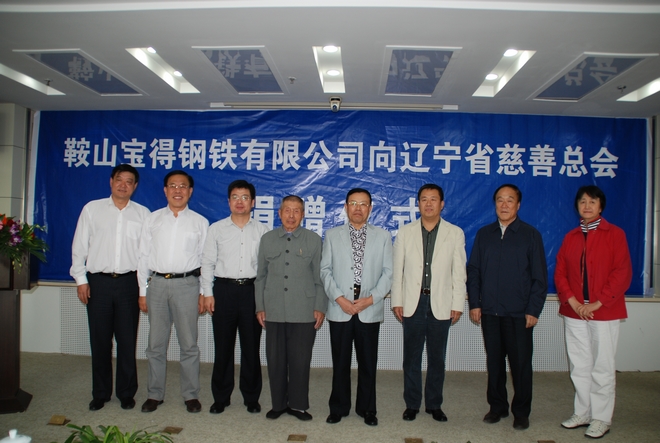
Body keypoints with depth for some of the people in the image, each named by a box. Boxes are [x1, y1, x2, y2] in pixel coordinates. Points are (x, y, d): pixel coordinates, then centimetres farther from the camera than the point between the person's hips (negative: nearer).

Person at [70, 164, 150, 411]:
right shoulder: (92, 209, 7)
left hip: (128, 282, 0)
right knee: (100, 341, 8)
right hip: (98, 281, 1)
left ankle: (126, 393, 19)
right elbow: (79, 246, 7)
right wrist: (81, 279, 1)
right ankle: (100, 394, 22)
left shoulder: (142, 214, 6)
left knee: (127, 341, 5)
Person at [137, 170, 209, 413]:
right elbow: (144, 256, 8)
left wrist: (203, 293, -1)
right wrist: (143, 291, 4)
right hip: (157, 283, 2)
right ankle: (154, 394, 23)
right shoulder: (153, 219, 9)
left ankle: (191, 395, 17)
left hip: (186, 284, -2)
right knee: (156, 344, 9)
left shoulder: (200, 222, 5)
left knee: (189, 344, 5)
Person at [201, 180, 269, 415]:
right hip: (224, 289, 1)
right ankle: (221, 397, 21)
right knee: (223, 345, 7)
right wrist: (208, 293, 0)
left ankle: (251, 397, 20)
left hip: (252, 290, 0)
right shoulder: (216, 229, 7)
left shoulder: (262, 231, 5)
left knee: (251, 345, 6)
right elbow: (207, 262, 7)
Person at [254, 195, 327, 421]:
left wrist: (320, 307, -2)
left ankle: (298, 404, 20)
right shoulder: (267, 239, 9)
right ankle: (278, 403, 24)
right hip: (274, 311, 2)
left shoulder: (313, 240, 4)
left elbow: (319, 276, 3)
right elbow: (261, 276, 10)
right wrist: (260, 306, 6)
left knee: (300, 360, 4)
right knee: (275, 359, 7)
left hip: (304, 312, -1)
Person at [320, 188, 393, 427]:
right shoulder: (332, 235, 7)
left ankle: (367, 408, 23)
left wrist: (371, 299, -9)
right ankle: (338, 408, 23)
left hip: (370, 310, 0)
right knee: (340, 362, 8)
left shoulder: (383, 236, 7)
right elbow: (325, 269, 3)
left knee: (368, 362, 8)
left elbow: (388, 272, 2)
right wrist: (339, 298, -9)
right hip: (340, 309, 0)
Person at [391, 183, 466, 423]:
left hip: (441, 304, 0)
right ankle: (412, 404, 20)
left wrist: (458, 304, -2)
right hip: (413, 303, 0)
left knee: (437, 358, 10)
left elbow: (459, 272, 1)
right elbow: (397, 269, 3)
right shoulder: (405, 233, 4)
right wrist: (397, 301, -1)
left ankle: (434, 404, 24)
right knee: (411, 357, 7)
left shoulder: (455, 233, 3)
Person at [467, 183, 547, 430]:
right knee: (494, 362, 11)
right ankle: (497, 407, 26)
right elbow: (473, 270, 7)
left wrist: (533, 310, -7)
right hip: (489, 312, 3)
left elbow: (539, 276, -2)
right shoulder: (484, 234, 7)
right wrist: (474, 303, 0)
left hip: (519, 314, -2)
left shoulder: (531, 234, 0)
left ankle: (521, 412, 20)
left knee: (520, 364, 5)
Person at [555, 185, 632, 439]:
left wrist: (597, 303, -13)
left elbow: (623, 274, -8)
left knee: (602, 367, 3)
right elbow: (560, 272, 7)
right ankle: (582, 413, 23)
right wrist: (572, 301, -7)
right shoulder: (570, 237, 10)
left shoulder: (614, 234, -2)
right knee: (579, 366, 11)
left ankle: (601, 418, 14)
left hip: (604, 312, -4)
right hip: (574, 312, 4)